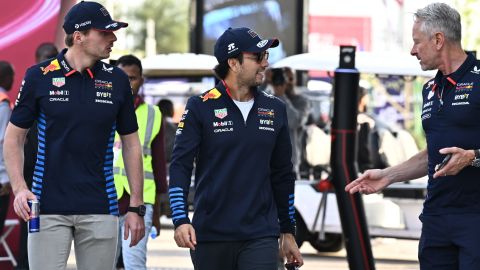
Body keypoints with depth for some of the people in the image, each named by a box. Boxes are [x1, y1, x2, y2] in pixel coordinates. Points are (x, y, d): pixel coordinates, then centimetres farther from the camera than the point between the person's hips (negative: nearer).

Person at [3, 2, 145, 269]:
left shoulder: (116, 80, 5)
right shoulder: (39, 76, -1)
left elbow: (131, 144, 11)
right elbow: (14, 137, 6)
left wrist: (136, 207, 7)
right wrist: (19, 188, -9)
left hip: (100, 209, 2)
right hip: (49, 208, -2)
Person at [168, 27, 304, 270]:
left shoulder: (274, 109, 10)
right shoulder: (201, 107, -1)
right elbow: (180, 166, -6)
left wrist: (288, 232, 17)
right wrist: (180, 220, -19)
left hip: (261, 238, 2)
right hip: (210, 235, -2)